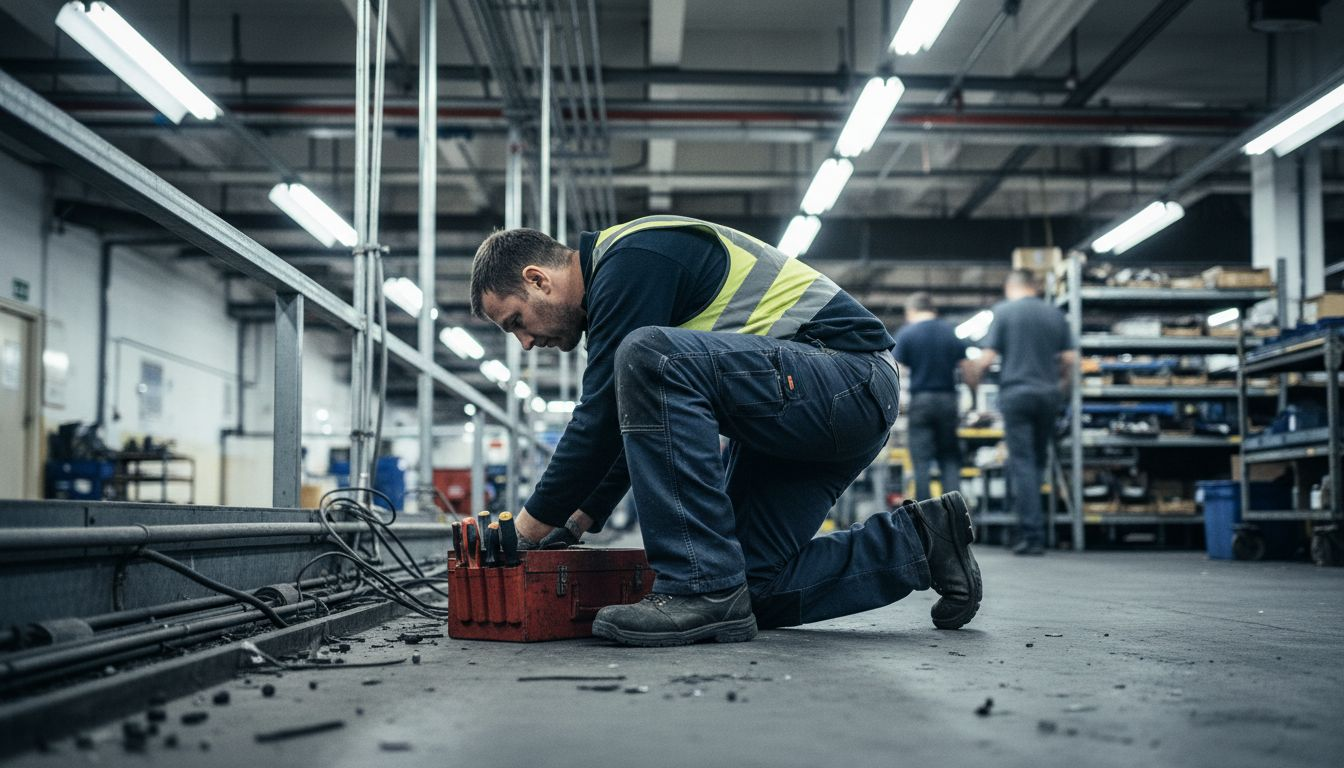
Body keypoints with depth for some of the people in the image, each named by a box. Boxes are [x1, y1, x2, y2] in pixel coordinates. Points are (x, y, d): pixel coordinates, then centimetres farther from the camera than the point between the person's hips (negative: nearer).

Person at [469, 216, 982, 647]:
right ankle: (918, 542, 16)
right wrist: (575, 522, 17)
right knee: (754, 582, 7)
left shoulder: (628, 260, -14)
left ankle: (703, 589, -25)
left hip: (851, 380, -11)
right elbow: (638, 429, 25)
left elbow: (603, 420, -18)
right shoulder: (617, 288, 17)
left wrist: (528, 526, -8)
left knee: (649, 358, -30)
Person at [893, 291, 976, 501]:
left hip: (920, 400, -3)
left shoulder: (906, 334, -2)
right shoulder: (952, 333, 8)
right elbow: (970, 374, 6)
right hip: (948, 400, 3)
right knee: (949, 459, 7)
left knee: (922, 462, 1)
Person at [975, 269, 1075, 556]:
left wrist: (977, 374, 15)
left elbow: (988, 357, -6)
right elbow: (1069, 358, 7)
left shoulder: (1003, 311, -2)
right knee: (1038, 462, 14)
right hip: (1048, 395, 4)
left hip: (1016, 393, -3)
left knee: (1022, 463, -3)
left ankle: (1032, 533, -10)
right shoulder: (1055, 314, 9)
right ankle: (1033, 530, 13)